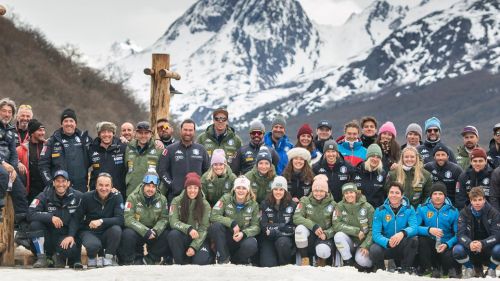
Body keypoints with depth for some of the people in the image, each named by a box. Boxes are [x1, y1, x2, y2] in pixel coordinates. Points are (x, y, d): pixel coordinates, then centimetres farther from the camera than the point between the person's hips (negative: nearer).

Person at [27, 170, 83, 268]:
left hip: (66, 236, -1)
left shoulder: (76, 196, -4)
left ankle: (60, 257, 6)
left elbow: (76, 219, -8)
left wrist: (71, 236, -23)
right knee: (34, 224, -28)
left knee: (71, 249, -34)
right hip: (48, 234, 1)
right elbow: (30, 214, -17)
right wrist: (51, 217, -29)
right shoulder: (45, 196, -5)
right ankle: (42, 258, -13)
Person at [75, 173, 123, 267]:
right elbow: (77, 218, -5)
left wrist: (101, 221, -32)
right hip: (88, 231, -1)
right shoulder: (87, 197, -7)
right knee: (93, 245, -35)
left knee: (116, 229, -32)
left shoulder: (117, 197, -8)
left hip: (107, 233, 1)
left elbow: (120, 220, -20)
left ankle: (108, 258, -9)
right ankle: (92, 258, 3)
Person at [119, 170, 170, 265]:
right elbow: (128, 219, -19)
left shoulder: (162, 199, 0)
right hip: (137, 231, -3)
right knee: (128, 234, -34)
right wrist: (145, 231, -29)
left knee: (167, 235, -22)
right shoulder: (133, 198, -11)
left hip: (153, 232, 3)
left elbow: (164, 219, -3)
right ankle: (129, 261, -9)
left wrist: (155, 231, -24)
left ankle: (149, 260, -5)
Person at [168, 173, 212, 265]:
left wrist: (194, 247, -19)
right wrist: (188, 229, -31)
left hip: (198, 240, -1)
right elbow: (173, 222, -13)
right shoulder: (177, 201, -3)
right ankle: (179, 262, -13)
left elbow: (204, 229, -7)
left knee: (201, 261, -28)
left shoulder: (205, 205, -3)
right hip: (182, 237, 1)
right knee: (173, 234, -33)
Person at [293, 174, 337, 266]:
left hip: (325, 237, -1)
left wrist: (326, 234, -21)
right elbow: (296, 218, -13)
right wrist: (313, 226, -26)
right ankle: (305, 258, -12)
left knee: (323, 251, -34)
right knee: (300, 228, -33)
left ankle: (320, 259, 8)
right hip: (310, 235, 1)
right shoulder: (305, 201, -1)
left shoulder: (332, 204, 0)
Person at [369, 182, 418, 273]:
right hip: (385, 245, 0)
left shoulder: (409, 209, -3)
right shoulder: (380, 211, -5)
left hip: (403, 246, 0)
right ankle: (380, 270, 3)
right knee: (374, 250, -32)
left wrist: (403, 233, -43)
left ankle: (406, 269, -7)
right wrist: (387, 242, -36)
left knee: (413, 240, -30)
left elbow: (414, 227, -19)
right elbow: (376, 233, -14)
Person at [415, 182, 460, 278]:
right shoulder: (422, 209, 1)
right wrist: (428, 230, -28)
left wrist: (447, 245, -21)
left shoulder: (453, 211, 1)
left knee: (448, 258, -33)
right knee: (421, 239, -31)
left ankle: (453, 269, 6)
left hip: (446, 245, -1)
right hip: (430, 244, 2)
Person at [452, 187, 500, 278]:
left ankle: (491, 270, 0)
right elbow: (461, 234, -15)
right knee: (457, 250, -30)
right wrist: (469, 244, -38)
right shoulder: (464, 213, -5)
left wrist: (482, 244, -37)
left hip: (488, 248, -1)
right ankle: (470, 269, 3)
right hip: (470, 248, 1)